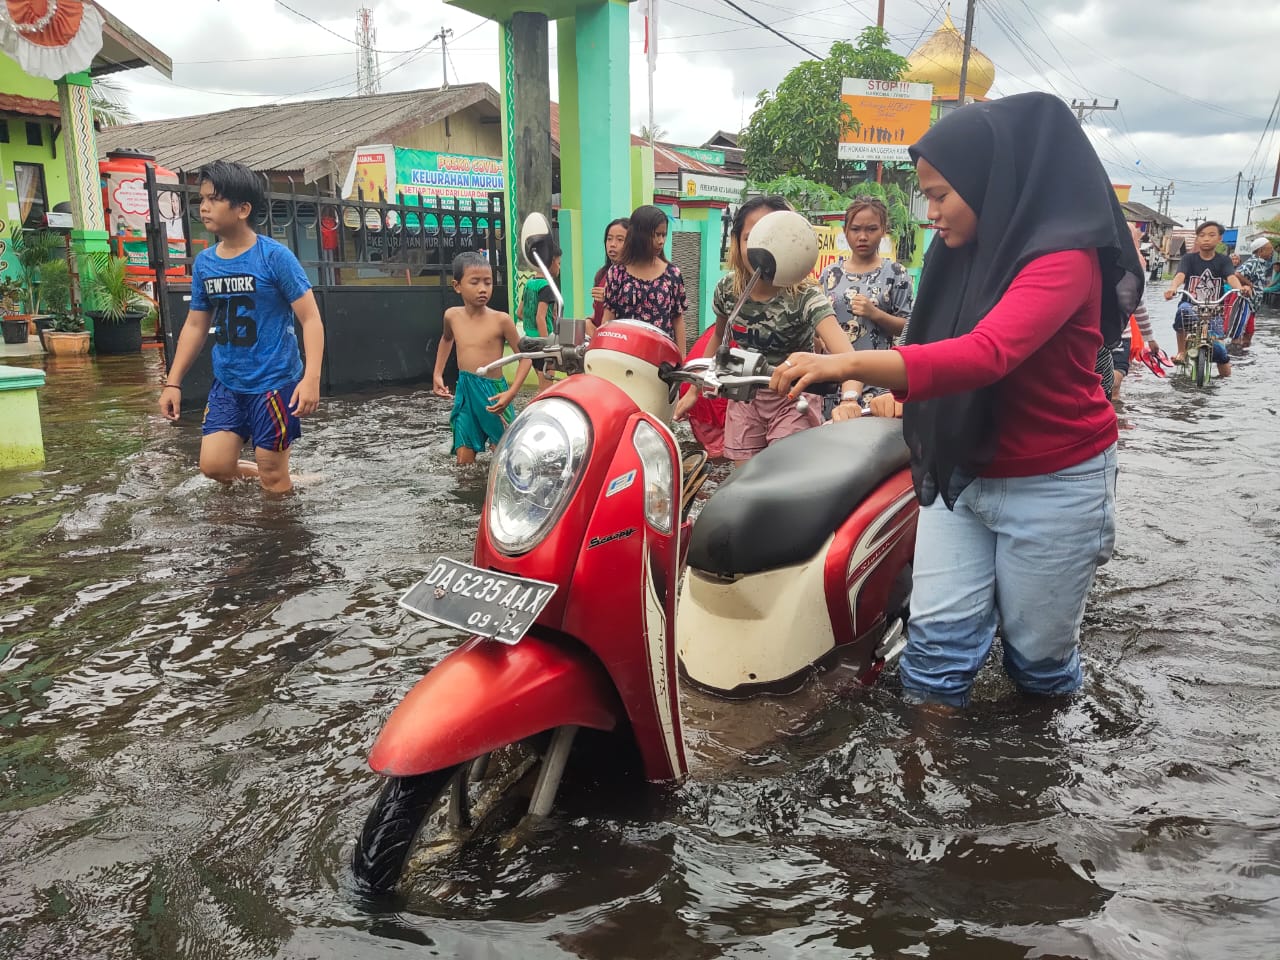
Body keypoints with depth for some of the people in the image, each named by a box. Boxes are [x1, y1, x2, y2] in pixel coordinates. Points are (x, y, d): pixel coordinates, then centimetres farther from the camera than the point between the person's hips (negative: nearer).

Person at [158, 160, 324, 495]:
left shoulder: (275, 256, -13)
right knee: (214, 466, 2)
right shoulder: (203, 262, 4)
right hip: (227, 384, 6)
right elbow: (195, 326, 14)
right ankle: (261, 473, 30)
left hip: (275, 382, -5)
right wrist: (173, 382, 11)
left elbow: (311, 319, -14)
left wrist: (311, 378, -25)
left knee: (273, 478, 2)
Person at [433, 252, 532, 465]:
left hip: (493, 394, -4)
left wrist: (511, 392, -18)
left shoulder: (501, 320, -12)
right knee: (464, 463, 5)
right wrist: (437, 375, 20)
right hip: (465, 395, 4)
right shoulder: (452, 316, 2)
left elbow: (525, 356, -7)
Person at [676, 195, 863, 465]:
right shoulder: (728, 288, -10)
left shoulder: (806, 296, -24)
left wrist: (849, 398, -59)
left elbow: (845, 352, -39)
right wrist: (694, 390, 13)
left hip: (793, 401, -4)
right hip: (744, 399, 4)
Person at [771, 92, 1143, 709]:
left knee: (1037, 649, 12)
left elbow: (984, 355, -39)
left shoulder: (1064, 259, -22)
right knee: (937, 633, 2)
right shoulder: (967, 253, 4)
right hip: (960, 473, 6)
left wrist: (848, 364, -50)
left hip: (1050, 485, -6)